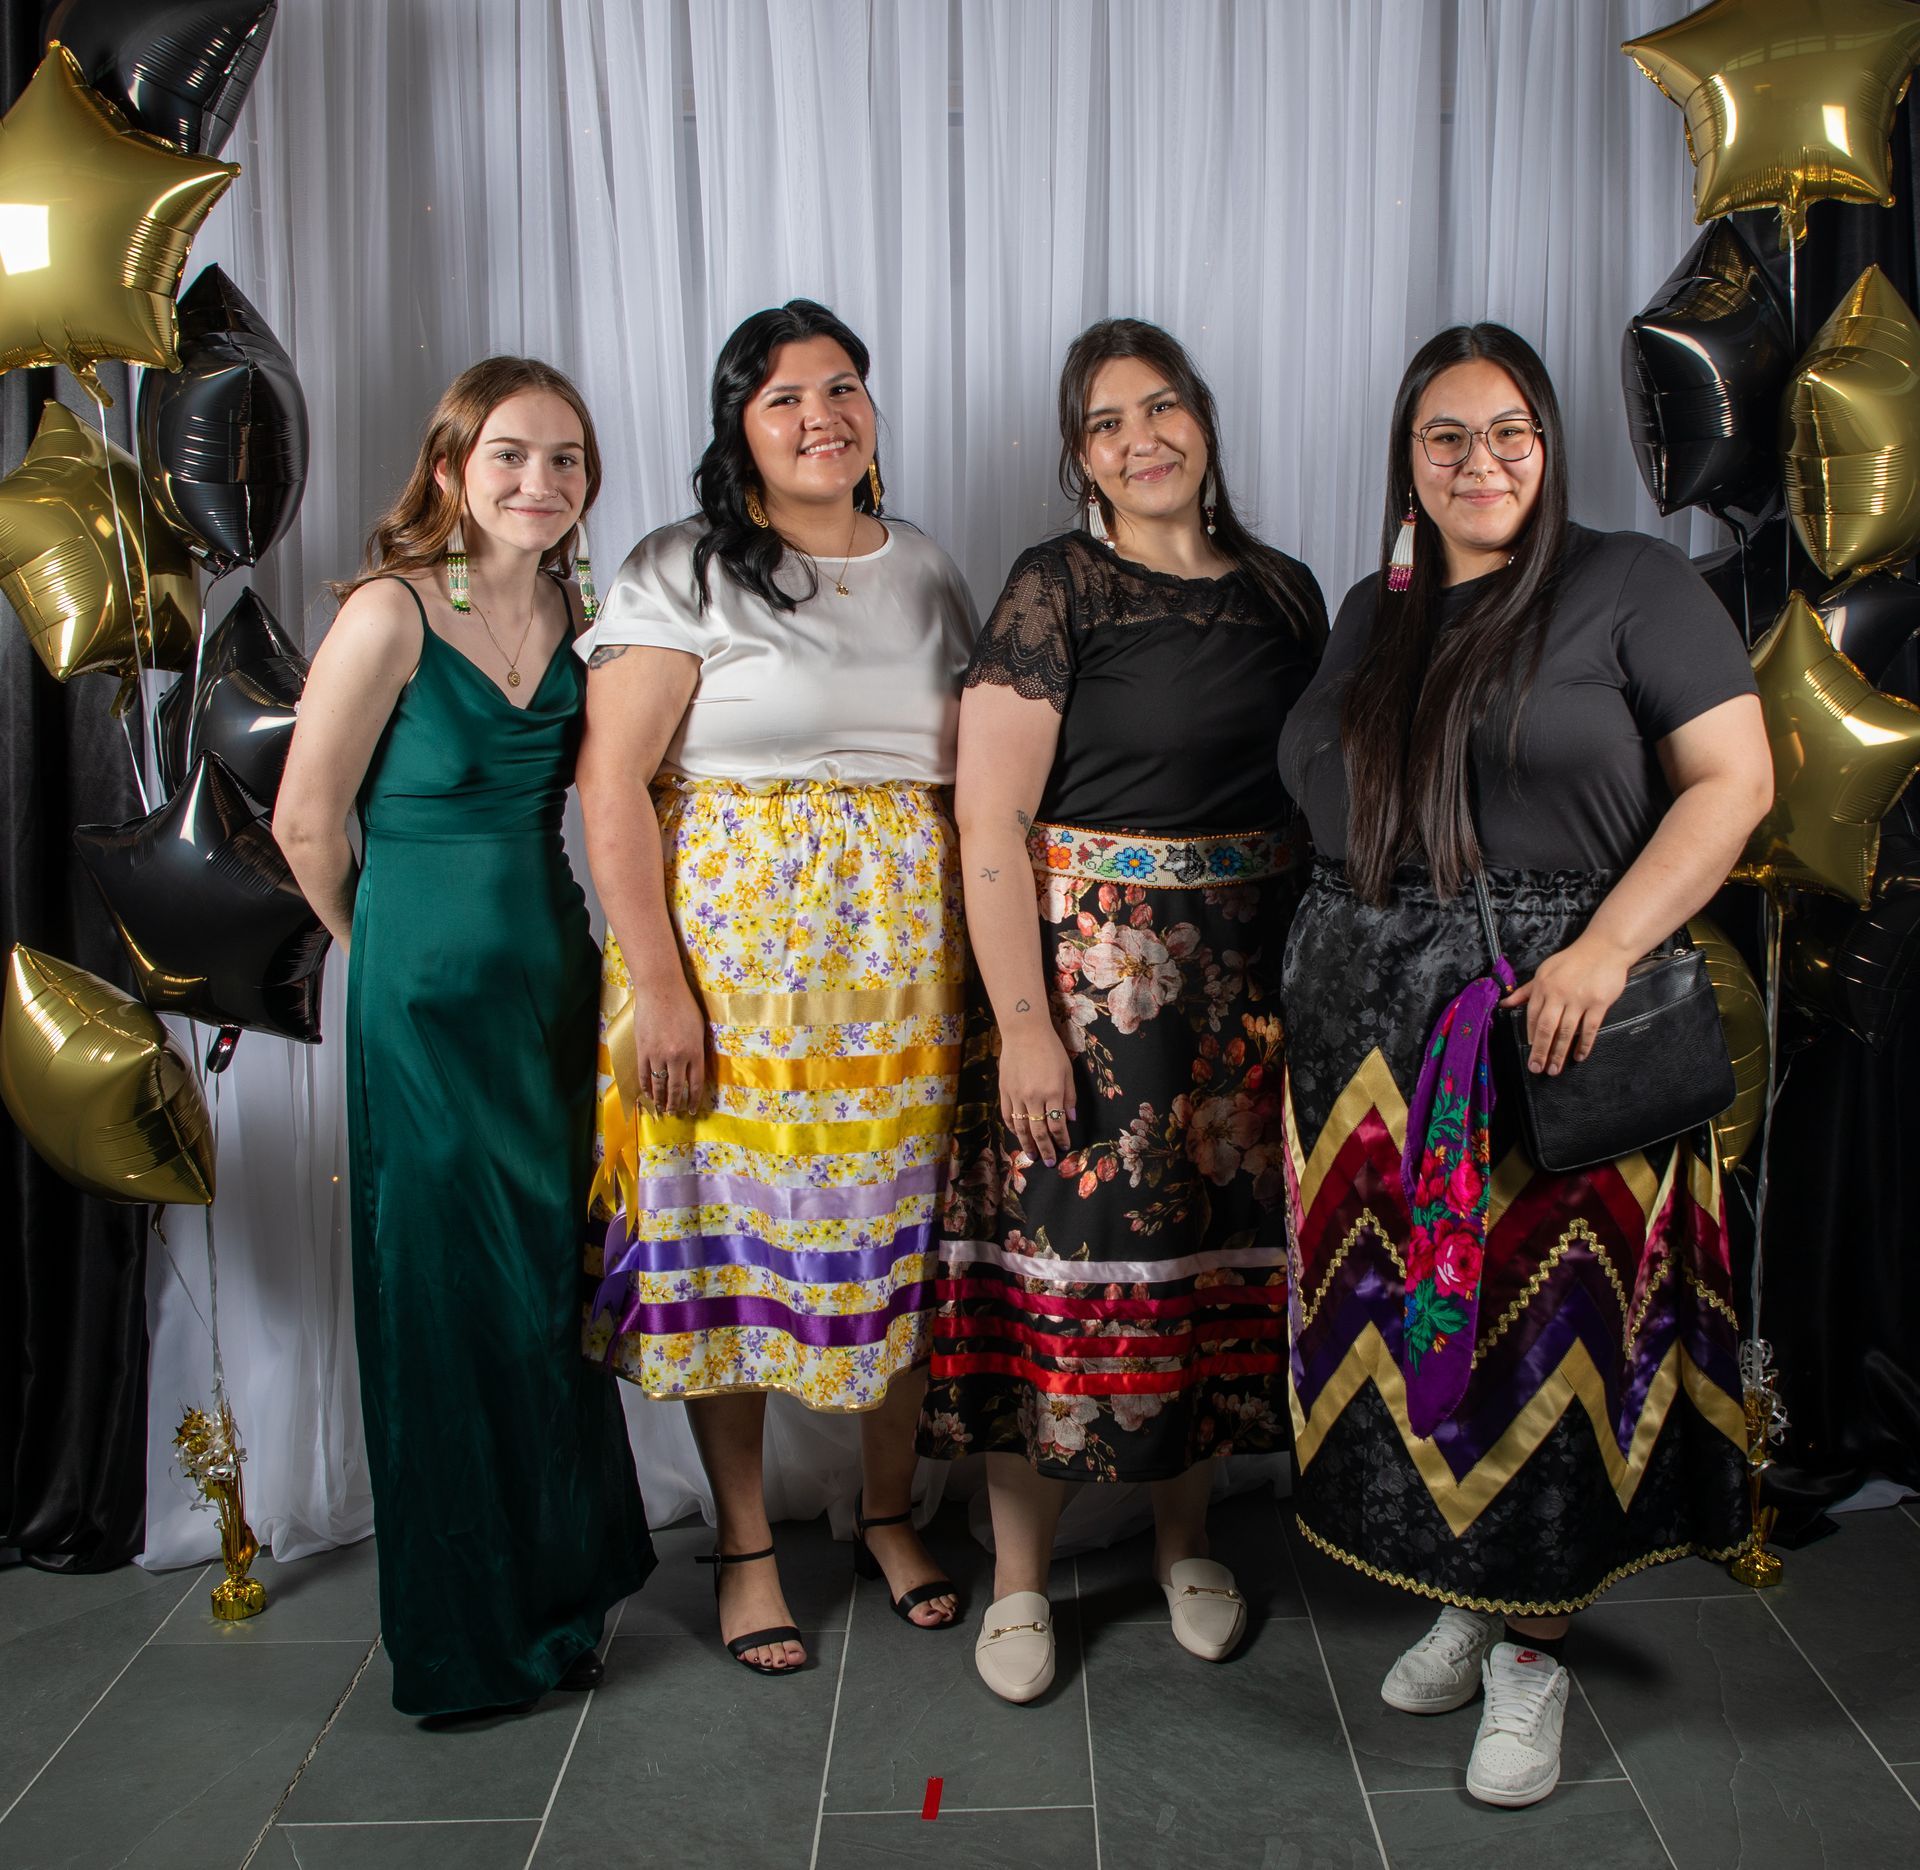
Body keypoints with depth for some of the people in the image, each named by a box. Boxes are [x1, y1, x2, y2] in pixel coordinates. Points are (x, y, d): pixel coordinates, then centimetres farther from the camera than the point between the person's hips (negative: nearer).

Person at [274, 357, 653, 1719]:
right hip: (429, 995, -6)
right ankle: (471, 1638, 21)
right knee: (455, 1297, 3)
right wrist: (392, 944, 5)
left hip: (554, 979, 6)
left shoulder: (570, 610, 5)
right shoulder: (392, 612, -13)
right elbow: (307, 819, -8)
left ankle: (562, 1580, 32)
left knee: (555, 1285, 13)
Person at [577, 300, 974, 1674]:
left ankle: (888, 1511, 30)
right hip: (731, 958, -3)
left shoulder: (928, 575, 12)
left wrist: (982, 959, 6)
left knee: (900, 1229, 9)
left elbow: (969, 781, 14)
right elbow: (613, 784, -9)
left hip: (903, 965, 4)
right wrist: (656, 984, -15)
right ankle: (745, 1545, 22)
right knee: (731, 1234, 4)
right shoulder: (683, 574, -3)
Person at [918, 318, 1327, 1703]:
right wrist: (1022, 1025, -16)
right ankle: (1021, 1578, 18)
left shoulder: (1286, 591, 9)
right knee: (1064, 1243, -1)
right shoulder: (1055, 588, -6)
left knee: (1224, 1240, 10)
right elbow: (989, 820, -11)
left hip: (1250, 972, 5)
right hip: (1086, 963, -4)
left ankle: (1186, 1541, 32)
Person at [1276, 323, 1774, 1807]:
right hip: (1374, 1036, 5)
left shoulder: (1632, 585, -3)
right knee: (1409, 1325, 10)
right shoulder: (1375, 615, 14)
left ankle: (1531, 1652, 18)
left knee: (1543, 1328, 2)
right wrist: (1315, 998, 10)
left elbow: (1735, 777, -9)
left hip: (1557, 1030, -5)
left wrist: (1604, 948, -20)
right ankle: (1466, 1602, 29)